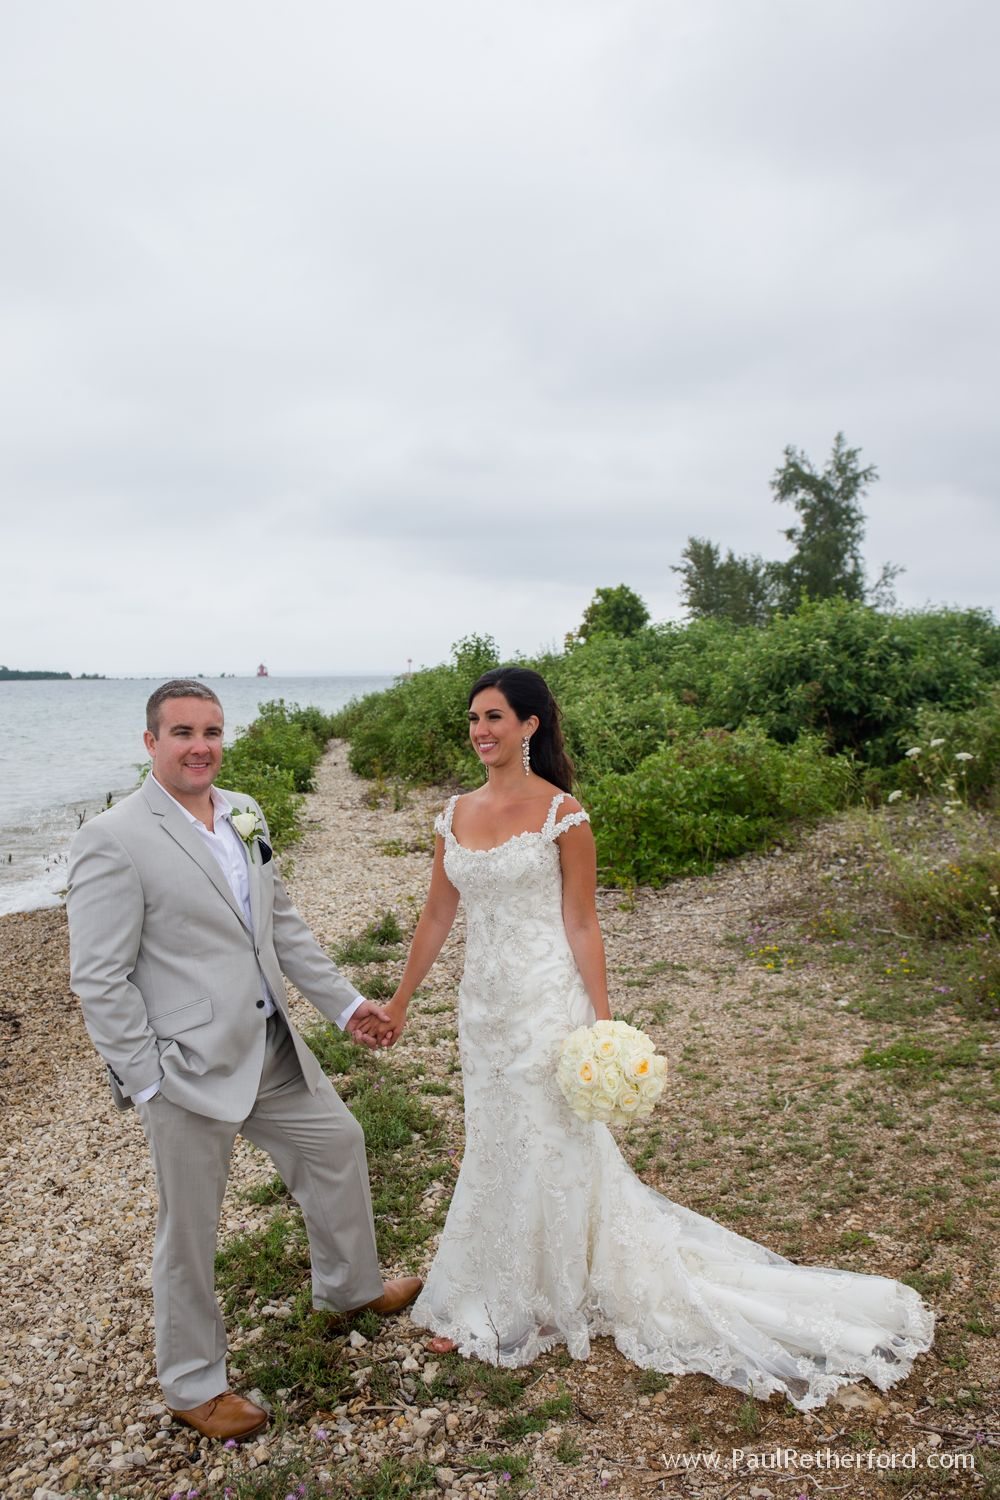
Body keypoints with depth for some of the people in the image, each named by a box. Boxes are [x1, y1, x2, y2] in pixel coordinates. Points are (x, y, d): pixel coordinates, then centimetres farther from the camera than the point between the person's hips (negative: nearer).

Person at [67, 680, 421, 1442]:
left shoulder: (244, 814, 4)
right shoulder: (114, 841, -18)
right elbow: (99, 980, -16)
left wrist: (344, 1001, 11)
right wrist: (147, 1083, -15)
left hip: (273, 1049, 8)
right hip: (189, 1068, -7)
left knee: (337, 1144, 22)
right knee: (190, 1233, 10)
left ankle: (350, 1285, 48)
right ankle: (194, 1385, 35)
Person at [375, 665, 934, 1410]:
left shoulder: (562, 813, -12)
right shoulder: (457, 814, 3)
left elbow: (582, 924, -11)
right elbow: (437, 916, 10)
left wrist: (603, 1024, -14)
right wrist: (400, 999, 14)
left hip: (545, 1001, -5)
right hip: (482, 1003, 6)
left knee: (550, 1150, 7)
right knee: (495, 1151, 18)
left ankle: (558, 1298, 31)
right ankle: (491, 1303, 39)